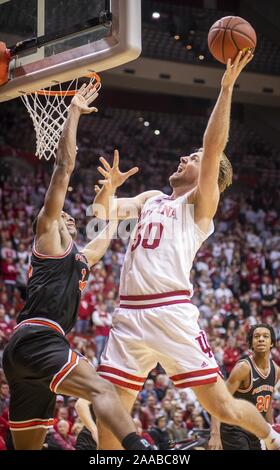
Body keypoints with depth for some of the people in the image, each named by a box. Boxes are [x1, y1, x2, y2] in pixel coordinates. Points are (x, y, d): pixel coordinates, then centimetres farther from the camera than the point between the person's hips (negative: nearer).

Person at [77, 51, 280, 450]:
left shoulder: (201, 201, 6)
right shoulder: (151, 199, 25)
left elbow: (214, 145, -7)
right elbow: (102, 214, 25)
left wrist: (227, 88, -11)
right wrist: (109, 186, 5)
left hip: (171, 312, -6)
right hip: (129, 314, 6)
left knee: (221, 405, -6)